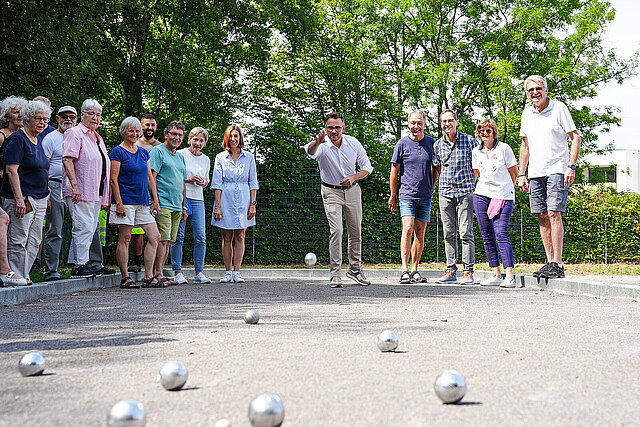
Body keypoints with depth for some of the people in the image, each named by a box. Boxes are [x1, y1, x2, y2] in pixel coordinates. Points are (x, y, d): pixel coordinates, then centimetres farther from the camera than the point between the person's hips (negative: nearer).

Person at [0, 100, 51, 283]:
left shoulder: (37, 140, 17)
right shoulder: (18, 139, -10)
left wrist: (45, 189, 19)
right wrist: (19, 199, -23)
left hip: (39, 199, 9)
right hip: (21, 199, -9)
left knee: (34, 241, 9)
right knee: (18, 241, -6)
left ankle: (24, 276, 15)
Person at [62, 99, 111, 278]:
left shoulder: (98, 138, 22)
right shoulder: (74, 133, -4)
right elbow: (67, 160, -15)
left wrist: (105, 197, 21)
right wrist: (74, 185, -24)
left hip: (96, 193, 8)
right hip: (80, 193, -8)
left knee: (90, 229, 6)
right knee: (84, 227, -12)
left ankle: (75, 263, 11)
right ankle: (79, 265, -9)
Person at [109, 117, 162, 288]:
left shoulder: (144, 153, 16)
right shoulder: (117, 152, -3)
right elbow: (113, 179, -8)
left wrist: (155, 201, 12)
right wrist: (118, 203, -15)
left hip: (143, 202, 7)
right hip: (125, 201, -7)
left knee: (154, 237, -1)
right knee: (124, 239, -3)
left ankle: (148, 277, 3)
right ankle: (125, 277, 2)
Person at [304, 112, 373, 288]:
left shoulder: (353, 143, -8)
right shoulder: (322, 145, -18)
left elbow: (367, 167, 3)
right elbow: (311, 151, -43)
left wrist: (353, 177, -16)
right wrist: (317, 142, -66)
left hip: (352, 190, 3)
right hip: (331, 192, -3)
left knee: (356, 232, 10)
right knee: (336, 231, -17)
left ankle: (355, 270, 28)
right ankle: (335, 274, -13)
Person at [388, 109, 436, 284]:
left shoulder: (432, 143, 7)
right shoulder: (402, 144, 0)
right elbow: (394, 171, 5)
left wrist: (431, 189, 14)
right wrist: (393, 195, 6)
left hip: (425, 196, 3)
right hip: (406, 194, -3)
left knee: (420, 233, 4)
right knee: (408, 229, -15)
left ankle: (415, 270, 12)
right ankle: (405, 270, -16)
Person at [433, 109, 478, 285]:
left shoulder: (469, 140, 0)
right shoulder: (438, 145, 9)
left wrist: (471, 184, 2)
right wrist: (444, 185, 11)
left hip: (465, 191, -3)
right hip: (445, 192, 4)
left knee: (466, 233, -7)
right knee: (449, 234, 5)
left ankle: (468, 272, -3)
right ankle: (451, 272, 9)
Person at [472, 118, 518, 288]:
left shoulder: (504, 148, -3)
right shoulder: (476, 151, 10)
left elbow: (514, 173, 4)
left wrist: (505, 189, 9)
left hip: (502, 196, -5)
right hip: (481, 195, 5)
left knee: (501, 234, -15)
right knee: (487, 236, 3)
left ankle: (509, 275, -18)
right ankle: (496, 274, 10)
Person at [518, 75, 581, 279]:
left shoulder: (559, 108, -4)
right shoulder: (527, 114, 12)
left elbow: (575, 137, -4)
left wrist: (571, 166, -14)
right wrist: (521, 174, 13)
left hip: (557, 170, -6)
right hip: (536, 173, 6)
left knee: (554, 214, -14)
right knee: (542, 216, 4)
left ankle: (557, 264, -14)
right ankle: (550, 262, 9)